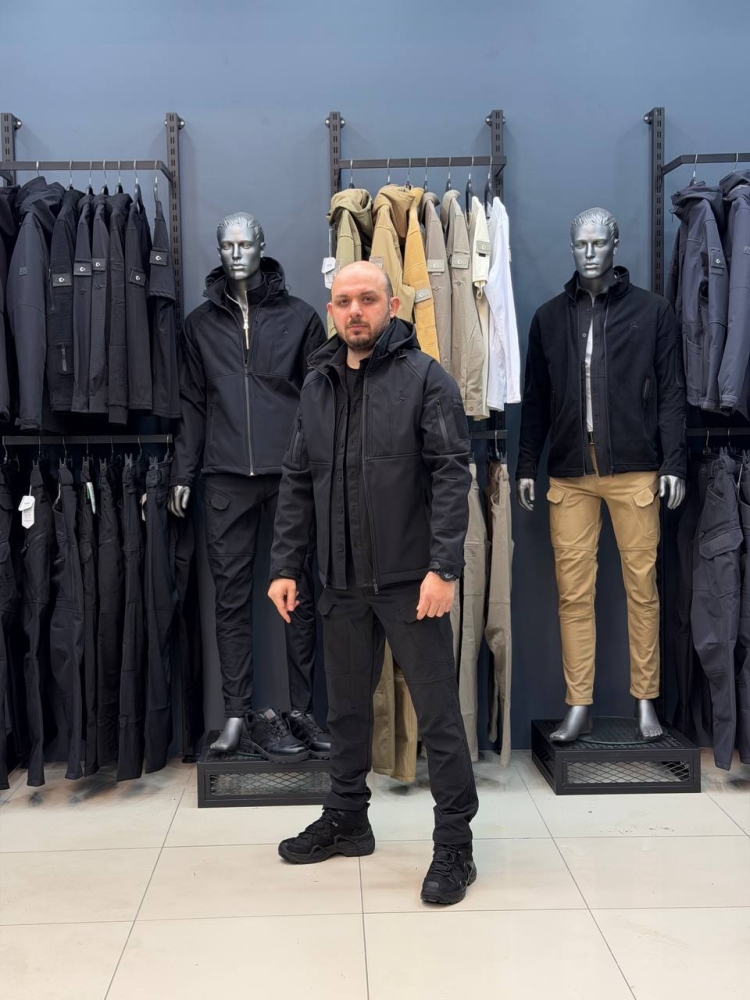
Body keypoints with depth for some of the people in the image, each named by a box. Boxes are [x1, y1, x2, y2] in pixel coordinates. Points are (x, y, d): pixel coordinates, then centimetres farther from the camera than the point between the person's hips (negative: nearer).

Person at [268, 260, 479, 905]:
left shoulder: (425, 378, -6)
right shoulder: (318, 386, 11)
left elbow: (452, 475, -12)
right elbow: (298, 482, 12)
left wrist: (443, 567, -19)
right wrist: (285, 565, 5)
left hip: (411, 581, -5)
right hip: (342, 584, 6)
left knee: (438, 713, 2)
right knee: (347, 707, 17)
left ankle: (455, 844, 15)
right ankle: (346, 820, 34)